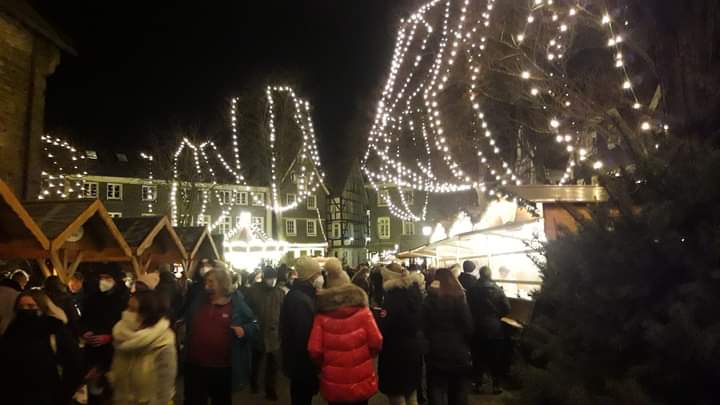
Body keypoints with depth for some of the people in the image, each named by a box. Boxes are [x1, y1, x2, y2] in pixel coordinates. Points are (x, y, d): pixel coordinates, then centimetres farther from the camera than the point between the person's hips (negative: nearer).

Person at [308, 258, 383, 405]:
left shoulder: (322, 315, -9)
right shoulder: (362, 311, -11)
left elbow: (314, 349, -11)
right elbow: (376, 342, -11)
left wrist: (324, 364, 9)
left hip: (333, 383, 1)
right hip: (360, 381, 0)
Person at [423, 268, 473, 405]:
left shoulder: (429, 300, -7)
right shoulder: (459, 299, -9)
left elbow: (424, 327, -3)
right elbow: (469, 327, -6)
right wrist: (466, 346, 10)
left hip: (436, 353, 0)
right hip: (458, 353, 0)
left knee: (436, 394, 9)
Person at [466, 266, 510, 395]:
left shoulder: (472, 290, -10)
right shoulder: (497, 289, -11)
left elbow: (468, 308, -5)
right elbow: (506, 309, -10)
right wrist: (496, 315, 7)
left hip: (477, 328, 0)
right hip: (494, 328, 0)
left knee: (478, 357, 13)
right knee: (495, 358, 14)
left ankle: (477, 383, 21)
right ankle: (496, 385, 21)